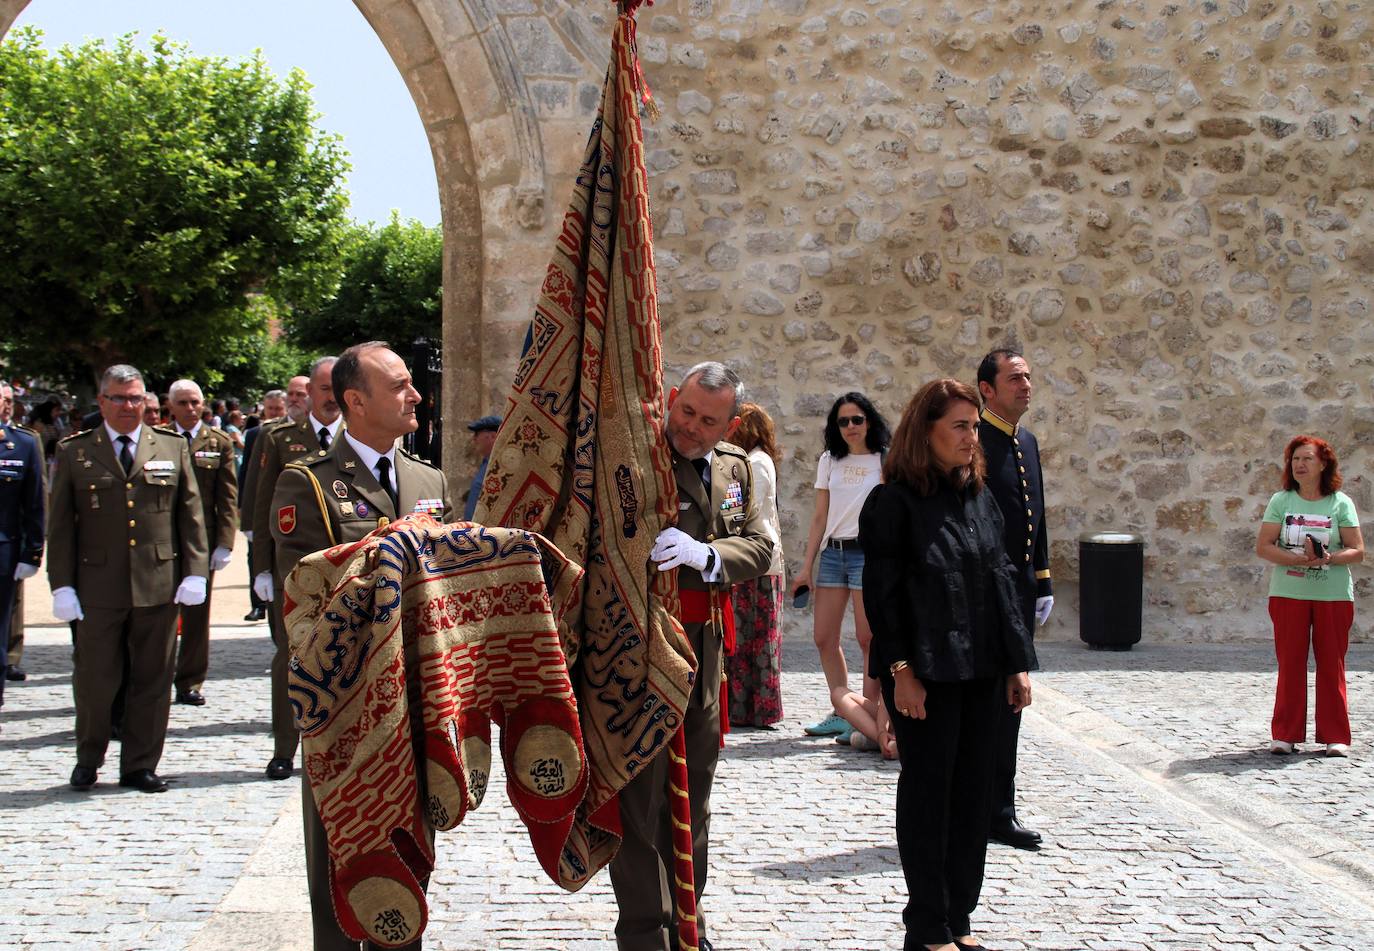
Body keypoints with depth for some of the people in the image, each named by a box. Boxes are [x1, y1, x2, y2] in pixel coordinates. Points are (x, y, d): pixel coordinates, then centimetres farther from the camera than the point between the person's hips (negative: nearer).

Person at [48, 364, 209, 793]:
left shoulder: (173, 448, 10)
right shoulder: (74, 453, 6)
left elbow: (191, 513, 9)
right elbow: (60, 525, 4)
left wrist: (195, 572, 0)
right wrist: (62, 584, -3)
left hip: (159, 586, 1)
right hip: (98, 589, -1)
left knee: (151, 680, 6)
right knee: (95, 680, 4)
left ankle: (140, 765, 18)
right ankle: (88, 758, 25)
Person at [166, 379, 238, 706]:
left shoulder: (219, 443, 5)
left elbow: (228, 497, 2)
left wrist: (224, 543, -6)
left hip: (203, 540, 1)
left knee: (197, 615, 5)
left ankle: (190, 684, 14)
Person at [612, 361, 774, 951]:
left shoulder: (734, 467, 10)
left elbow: (760, 547, 3)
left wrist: (706, 554, -15)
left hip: (705, 644, 7)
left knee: (692, 789, 17)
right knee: (640, 793, -2)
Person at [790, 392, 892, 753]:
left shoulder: (885, 461, 1)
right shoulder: (829, 462, 13)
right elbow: (819, 518, 13)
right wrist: (806, 566, 9)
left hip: (868, 551, -5)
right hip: (832, 552, 5)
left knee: (868, 637, -7)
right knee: (824, 638, 4)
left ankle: (868, 719, -1)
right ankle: (842, 714, 15)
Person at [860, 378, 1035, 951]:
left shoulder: (979, 497, 11)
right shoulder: (893, 502, -8)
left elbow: (1001, 579, 11)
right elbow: (882, 594, -10)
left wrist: (1018, 662, 7)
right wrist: (900, 670, -15)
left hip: (981, 670, 6)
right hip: (925, 672, -6)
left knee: (974, 792, 9)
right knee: (928, 790, 1)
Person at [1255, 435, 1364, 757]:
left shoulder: (1341, 503, 2)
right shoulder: (1281, 501, 4)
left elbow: (1357, 551, -1)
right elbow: (1263, 546, -4)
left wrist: (1329, 558, -21)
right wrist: (1300, 560, -18)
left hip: (1334, 595, 0)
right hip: (1288, 594, 0)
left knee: (1332, 664, 3)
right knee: (1290, 663, 2)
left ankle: (1335, 736, 8)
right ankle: (1285, 734, 8)